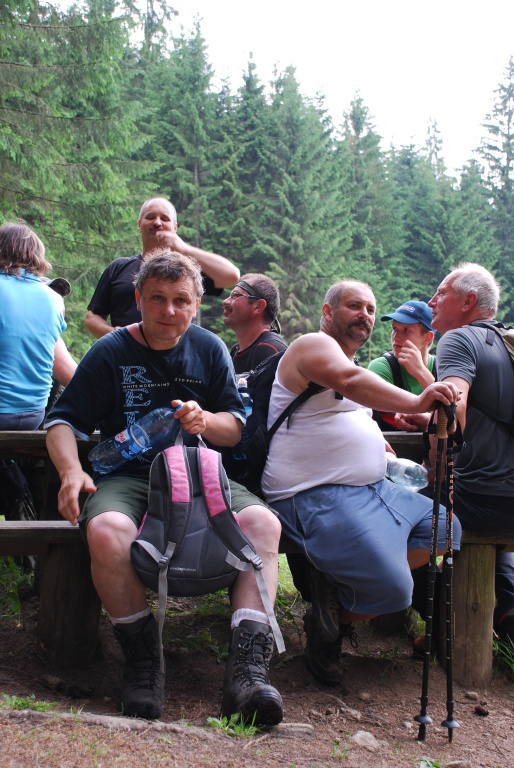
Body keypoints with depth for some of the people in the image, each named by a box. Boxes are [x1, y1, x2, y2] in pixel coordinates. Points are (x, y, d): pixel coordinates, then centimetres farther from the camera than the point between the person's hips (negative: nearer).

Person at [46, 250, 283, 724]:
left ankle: (248, 663, -31)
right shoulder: (110, 352, 7)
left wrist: (206, 420, -10)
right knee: (107, 530, -37)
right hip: (128, 475, -2)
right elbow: (63, 421, 5)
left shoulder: (210, 350, 13)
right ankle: (142, 660, -17)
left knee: (263, 522, -28)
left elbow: (236, 429, 14)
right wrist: (72, 472, -16)